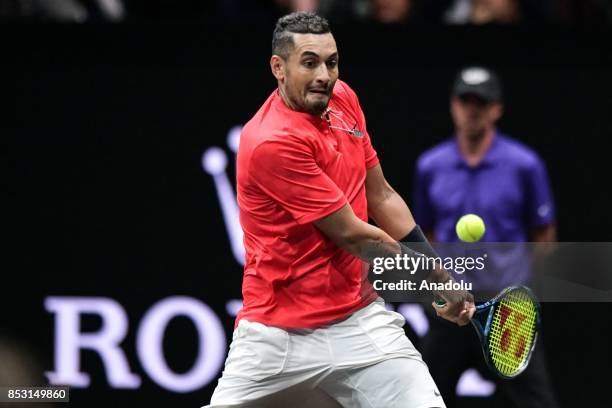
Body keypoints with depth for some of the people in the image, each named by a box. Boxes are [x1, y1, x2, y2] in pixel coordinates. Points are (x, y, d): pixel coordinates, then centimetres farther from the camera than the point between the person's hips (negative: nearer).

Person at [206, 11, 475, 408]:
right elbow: (352, 234, -15)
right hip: (275, 334, -6)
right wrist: (437, 282, -5)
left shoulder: (342, 98, 5)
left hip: (360, 322, 6)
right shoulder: (272, 142, -20)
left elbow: (381, 196, 15)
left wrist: (442, 275, 8)